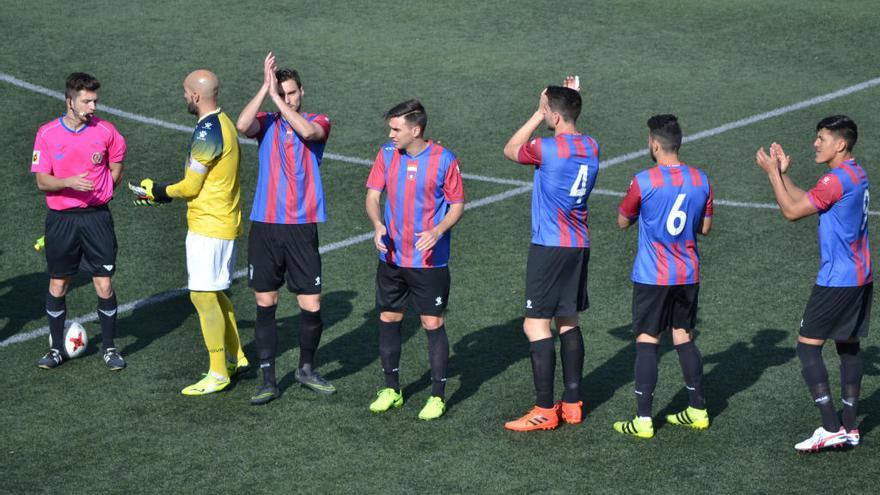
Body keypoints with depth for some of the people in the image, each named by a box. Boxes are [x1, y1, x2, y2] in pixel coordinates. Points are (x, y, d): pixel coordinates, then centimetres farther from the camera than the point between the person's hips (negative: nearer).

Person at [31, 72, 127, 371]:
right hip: (61, 219, 0)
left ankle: (109, 348, 13)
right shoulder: (47, 134, -5)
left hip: (97, 216, 0)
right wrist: (70, 182, -23)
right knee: (57, 285, 7)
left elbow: (116, 164, 16)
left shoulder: (105, 131, -2)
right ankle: (57, 349, 21)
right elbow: (41, 181, -7)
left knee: (104, 285, -2)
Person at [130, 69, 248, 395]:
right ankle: (236, 358, 26)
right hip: (224, 223, 10)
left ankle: (218, 374, -1)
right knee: (214, 294, 19)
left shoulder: (207, 132, -20)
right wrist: (164, 192, 13)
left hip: (208, 227, -10)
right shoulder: (223, 125, 12)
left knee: (203, 296, -5)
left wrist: (162, 192, 1)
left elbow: (191, 186, -17)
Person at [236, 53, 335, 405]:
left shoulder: (319, 122, 3)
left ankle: (306, 369, 22)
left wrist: (276, 96, -17)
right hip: (264, 227, 1)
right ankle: (268, 380, 11)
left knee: (311, 306, 0)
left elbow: (307, 131, -21)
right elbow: (242, 126, -17)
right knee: (265, 305, 4)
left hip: (302, 228, -1)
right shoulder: (267, 123, 6)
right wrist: (265, 88, -18)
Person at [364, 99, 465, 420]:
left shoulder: (444, 160, -10)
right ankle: (391, 390, 25)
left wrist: (438, 231, -22)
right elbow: (373, 195, 3)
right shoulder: (387, 154, 1)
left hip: (430, 261, -4)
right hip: (391, 258, 4)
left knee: (433, 324, -1)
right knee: (388, 320, 10)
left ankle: (438, 397, 9)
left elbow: (457, 205, -4)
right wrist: (378, 225, -17)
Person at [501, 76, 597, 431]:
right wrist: (570, 102, 17)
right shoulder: (591, 148, 3)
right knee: (568, 322, 16)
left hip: (550, 248, -8)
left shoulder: (547, 148, -18)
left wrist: (537, 115, 6)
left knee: (536, 325, -4)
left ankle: (544, 411, -5)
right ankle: (572, 404, 19)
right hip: (580, 246, 8)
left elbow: (510, 150, 2)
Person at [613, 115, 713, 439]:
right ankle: (698, 410, 20)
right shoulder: (701, 180, -1)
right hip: (688, 276, 5)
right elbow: (705, 227, 9)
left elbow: (622, 222, 0)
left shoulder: (644, 181, -15)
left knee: (647, 341, 0)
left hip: (652, 277, -5)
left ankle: (643, 420, -1)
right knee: (684, 338, 15)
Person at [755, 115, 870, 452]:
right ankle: (850, 427, 15)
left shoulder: (837, 180, -19)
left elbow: (791, 211, -14)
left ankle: (831, 428, -11)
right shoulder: (857, 175, 12)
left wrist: (773, 172, -6)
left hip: (837, 280, -10)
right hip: (860, 277, 10)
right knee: (849, 347, 13)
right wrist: (783, 172, 14)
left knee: (808, 346, -5)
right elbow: (806, 202, 19)